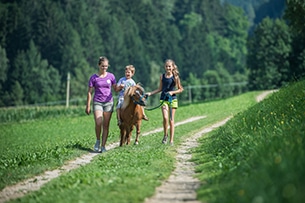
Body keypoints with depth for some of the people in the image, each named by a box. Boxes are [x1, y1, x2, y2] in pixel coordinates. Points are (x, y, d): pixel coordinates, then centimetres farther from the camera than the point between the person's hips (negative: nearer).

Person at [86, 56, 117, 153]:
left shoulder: (111, 76, 5)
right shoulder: (94, 77, 1)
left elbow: (115, 89, 12)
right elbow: (89, 92, 3)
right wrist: (88, 106, 1)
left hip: (108, 102, 2)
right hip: (97, 102, -2)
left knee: (106, 125, 0)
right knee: (98, 123, -18)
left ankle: (103, 146, 6)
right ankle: (98, 141, 5)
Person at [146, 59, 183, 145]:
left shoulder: (175, 77, -2)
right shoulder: (162, 76, 5)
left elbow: (180, 89, 3)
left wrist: (172, 92, -12)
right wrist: (150, 93, 6)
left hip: (172, 99, -1)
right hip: (164, 99, 1)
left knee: (171, 120, 2)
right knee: (165, 118, -17)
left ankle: (171, 140, 8)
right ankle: (165, 135, 4)